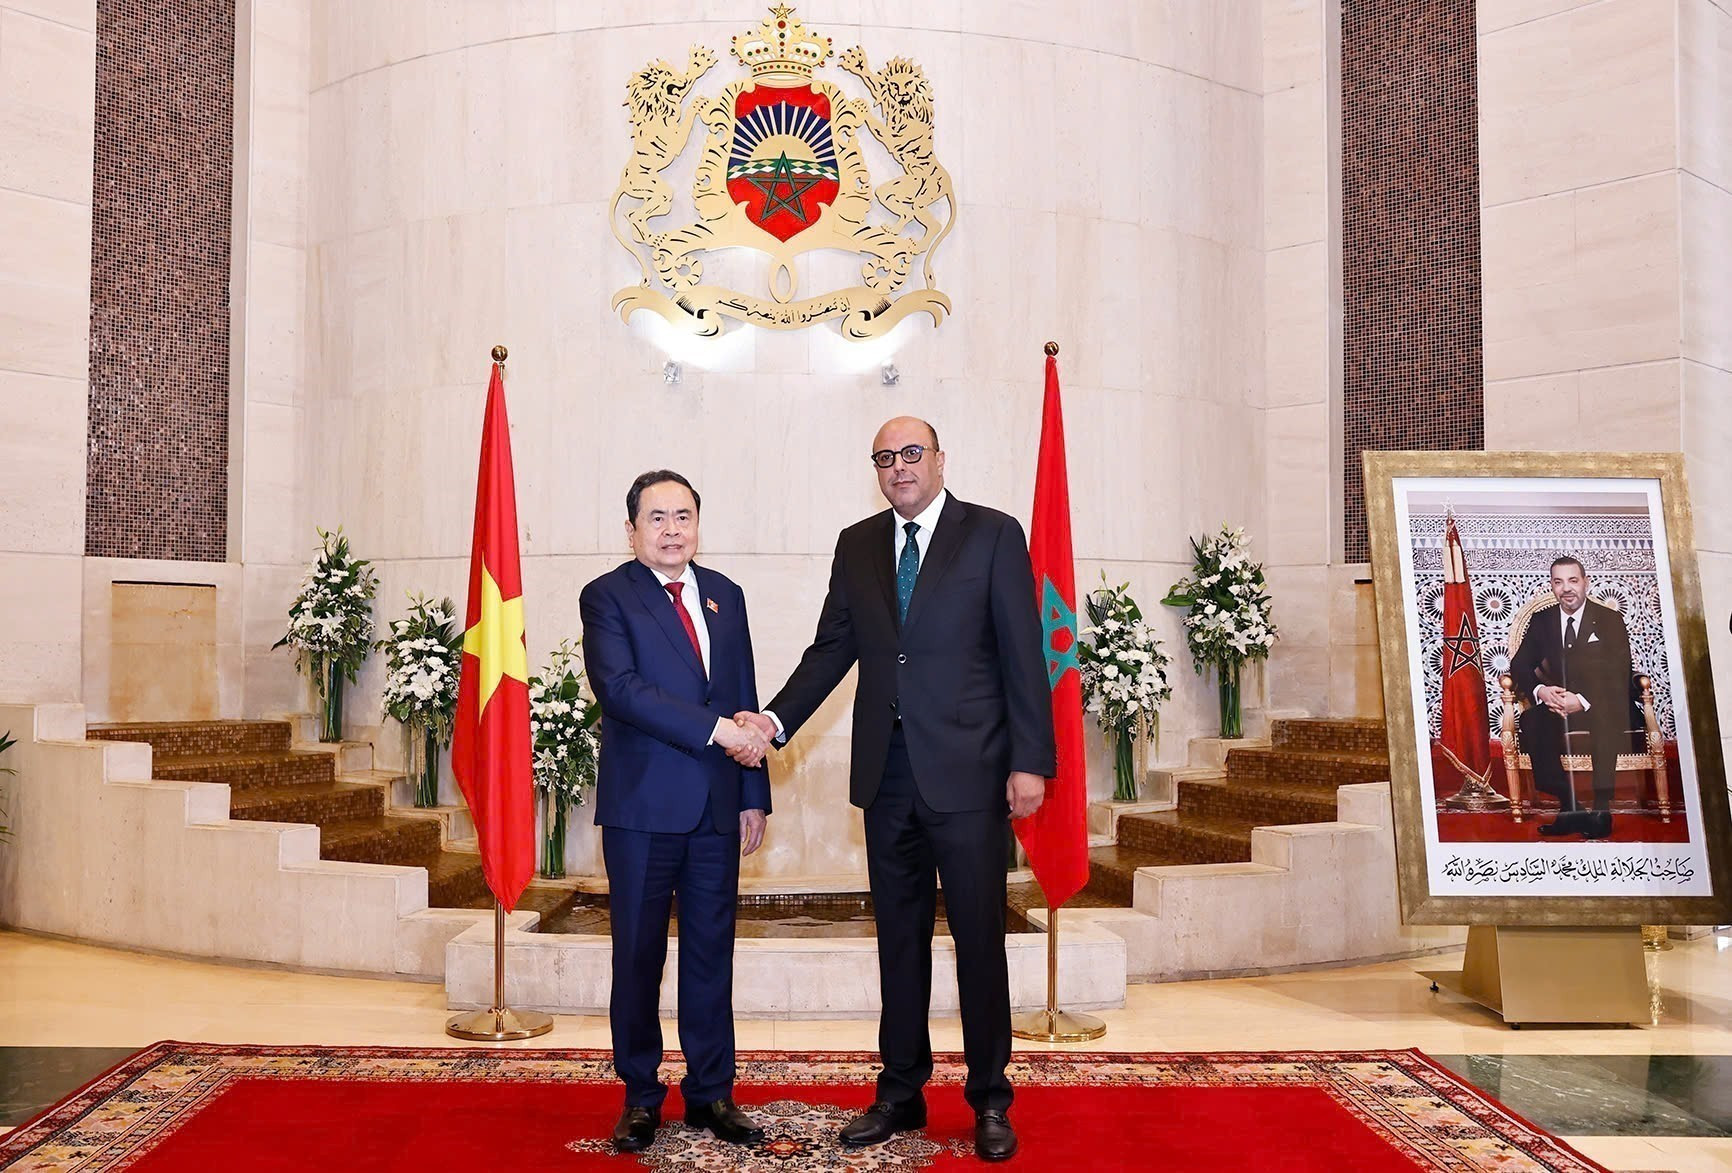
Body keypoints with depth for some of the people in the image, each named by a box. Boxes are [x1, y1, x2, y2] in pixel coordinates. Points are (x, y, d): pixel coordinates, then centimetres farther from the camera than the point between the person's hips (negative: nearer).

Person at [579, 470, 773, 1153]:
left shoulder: (725, 596, 13)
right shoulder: (607, 597, -2)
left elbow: (745, 700, 14)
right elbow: (621, 689, -18)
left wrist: (754, 796, 9)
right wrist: (716, 728, -21)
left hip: (718, 808, 4)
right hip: (643, 807, -4)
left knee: (711, 954, 10)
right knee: (639, 956, 6)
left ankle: (711, 1093, 22)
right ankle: (641, 1097, 21)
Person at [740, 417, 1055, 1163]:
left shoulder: (993, 535, -2)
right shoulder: (857, 545, 11)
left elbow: (1022, 655, -5)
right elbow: (831, 649, 9)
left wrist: (1029, 761, -10)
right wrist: (776, 719, -6)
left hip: (967, 768, -4)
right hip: (887, 769, 4)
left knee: (979, 936, 5)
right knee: (899, 936, 13)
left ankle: (990, 1100, 21)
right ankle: (901, 1093, 27)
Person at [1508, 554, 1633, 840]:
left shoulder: (1610, 620, 0)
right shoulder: (1541, 621, 8)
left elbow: (1619, 675, -9)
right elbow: (1519, 666, 4)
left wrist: (1583, 701, -25)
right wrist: (1540, 691, -19)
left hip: (1600, 709, -3)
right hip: (1556, 704, 3)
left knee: (1605, 722, -37)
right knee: (1530, 722, -28)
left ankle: (1602, 808, -26)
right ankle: (1568, 807, -22)